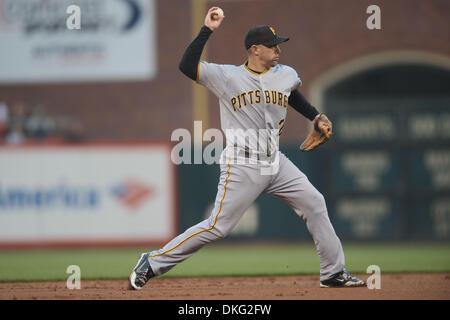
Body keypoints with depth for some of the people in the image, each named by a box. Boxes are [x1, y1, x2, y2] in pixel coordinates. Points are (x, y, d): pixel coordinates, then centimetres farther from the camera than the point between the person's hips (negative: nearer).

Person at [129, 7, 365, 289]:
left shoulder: (287, 75, 6)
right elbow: (187, 66, -21)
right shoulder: (227, 76, -10)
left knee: (315, 204, 4)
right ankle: (153, 262, 0)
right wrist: (207, 30, -22)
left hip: (275, 162, 6)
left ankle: (334, 273, 16)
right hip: (242, 167, -6)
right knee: (218, 227, -10)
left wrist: (315, 116, 23)